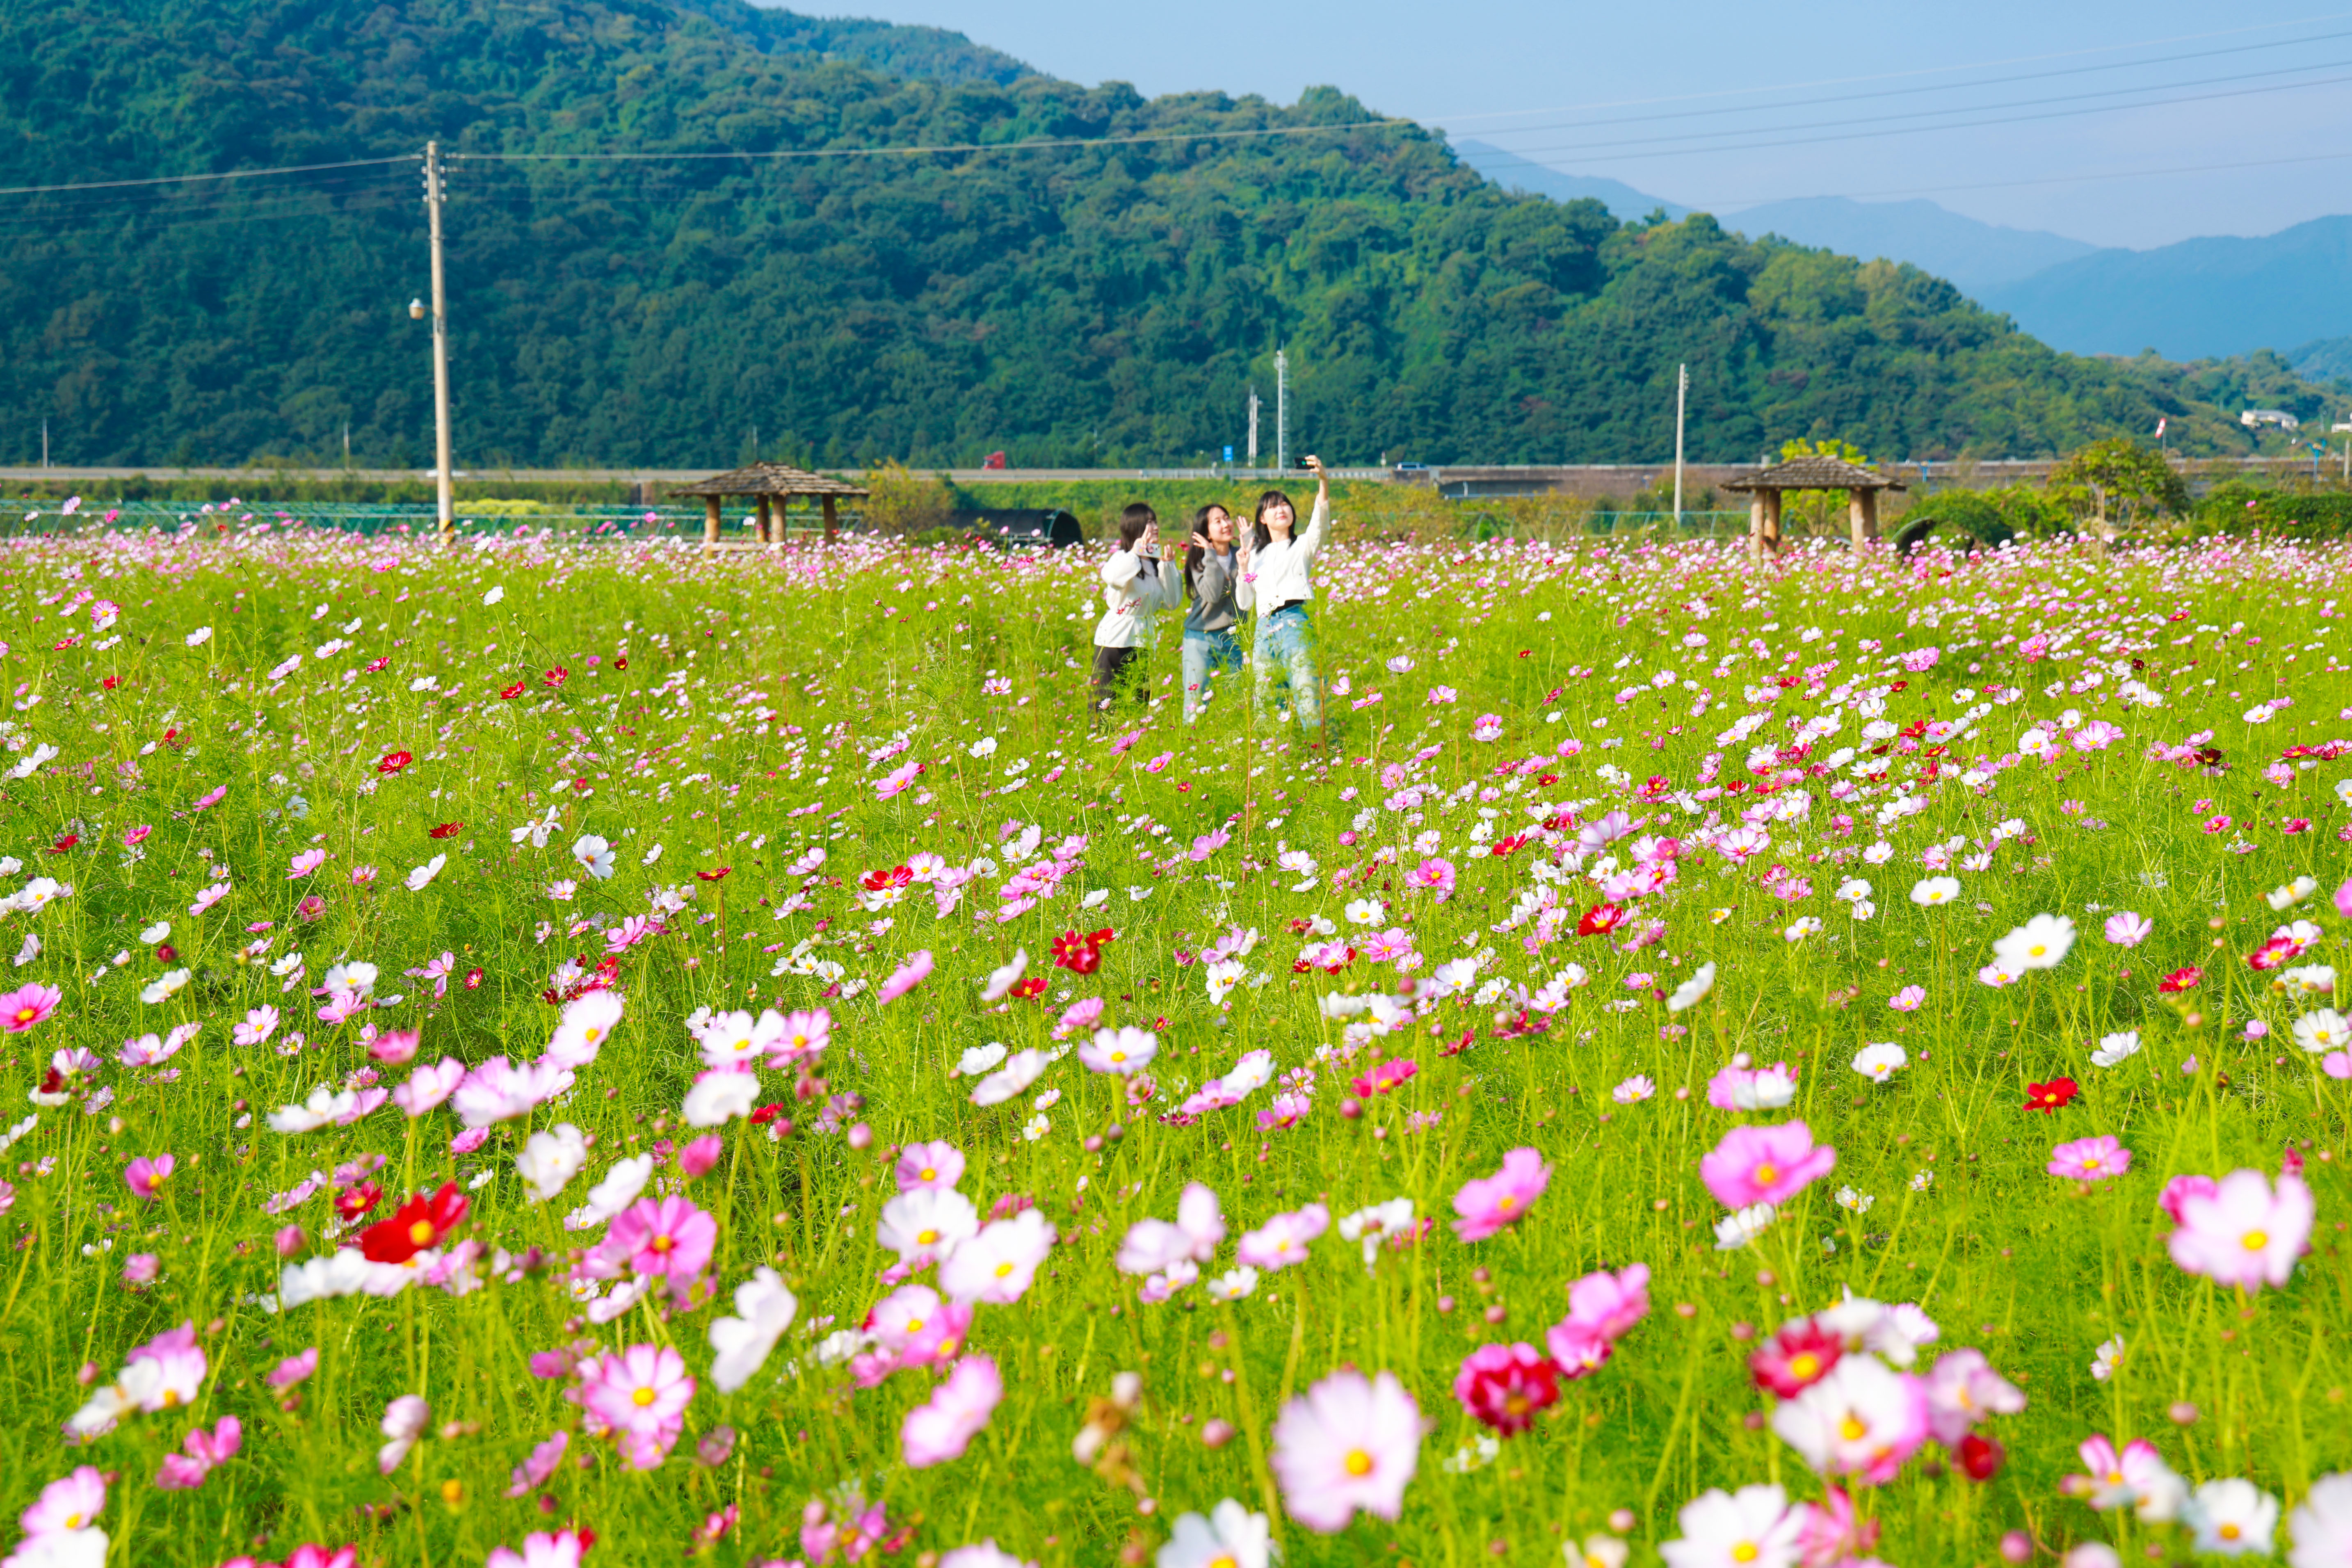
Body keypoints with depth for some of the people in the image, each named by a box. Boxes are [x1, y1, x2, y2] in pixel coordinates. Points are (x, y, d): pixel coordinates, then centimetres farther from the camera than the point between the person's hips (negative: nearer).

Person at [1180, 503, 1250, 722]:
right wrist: (1211, 556, -16)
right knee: (1196, 703, -4)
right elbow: (1212, 595, -20)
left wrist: (1244, 568, -17)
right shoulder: (1198, 559, -3)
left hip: (1232, 639, 3)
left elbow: (1245, 603, -5)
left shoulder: (1239, 557, 3)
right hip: (1200, 639, -2)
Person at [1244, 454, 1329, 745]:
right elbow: (1245, 602, 19)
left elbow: (1320, 521, -8)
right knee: (1263, 701, 0)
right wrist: (1243, 566, 6)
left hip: (1296, 624, -5)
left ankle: (1318, 749, -23)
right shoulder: (1257, 554, 23)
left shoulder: (1303, 545, 13)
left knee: (1307, 696, -18)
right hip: (1265, 628, 5)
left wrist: (1324, 481, -24)